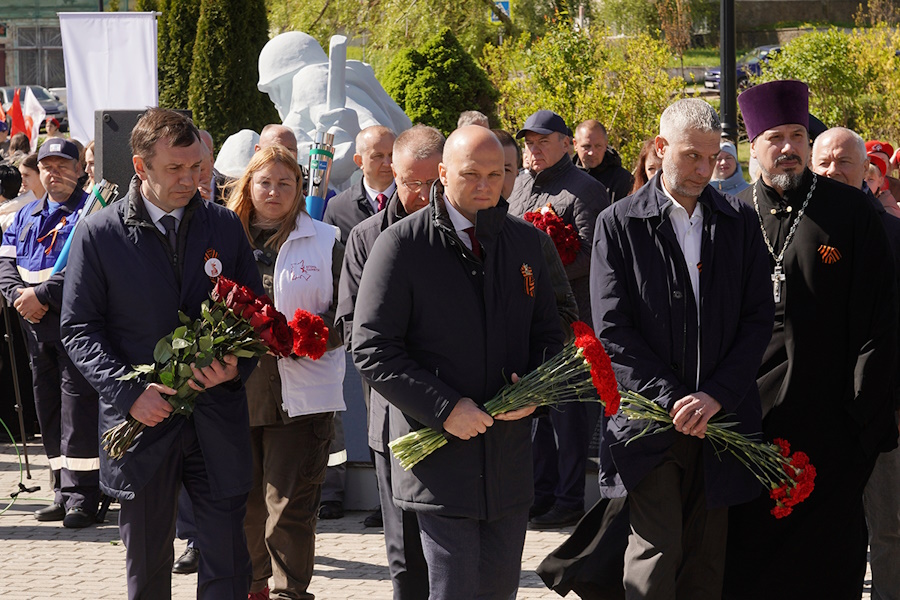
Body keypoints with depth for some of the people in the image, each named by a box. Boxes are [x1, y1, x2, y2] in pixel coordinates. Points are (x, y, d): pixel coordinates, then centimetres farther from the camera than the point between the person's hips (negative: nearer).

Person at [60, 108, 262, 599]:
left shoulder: (224, 226, 5)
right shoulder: (99, 234, -3)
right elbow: (79, 329, -2)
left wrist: (237, 366, -10)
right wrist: (129, 390, -16)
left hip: (217, 423, 1)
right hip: (141, 419, -1)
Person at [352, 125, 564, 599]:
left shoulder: (524, 242, 10)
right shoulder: (402, 245, -6)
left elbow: (546, 332, 18)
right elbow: (371, 350, -8)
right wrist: (444, 409, -16)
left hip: (509, 461, 5)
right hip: (437, 451, -5)